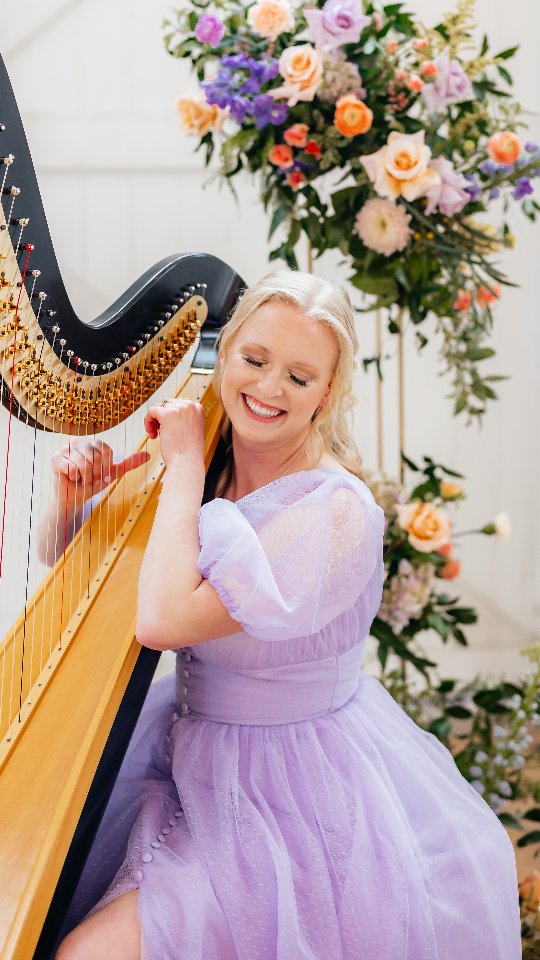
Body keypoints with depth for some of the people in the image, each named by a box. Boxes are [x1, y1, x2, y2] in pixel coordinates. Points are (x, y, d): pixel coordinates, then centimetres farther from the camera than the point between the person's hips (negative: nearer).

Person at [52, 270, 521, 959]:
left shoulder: (337, 510, -22)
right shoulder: (203, 480, 0)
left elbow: (162, 620, -29)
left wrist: (185, 464, -19)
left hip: (300, 809, -7)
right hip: (192, 766, 7)